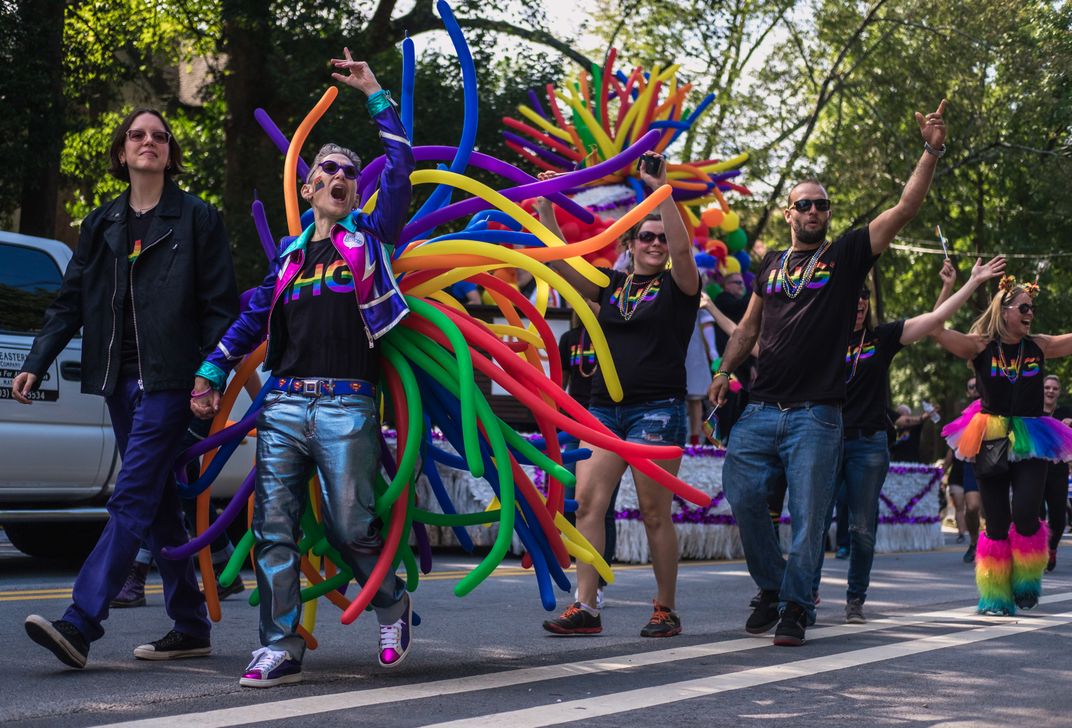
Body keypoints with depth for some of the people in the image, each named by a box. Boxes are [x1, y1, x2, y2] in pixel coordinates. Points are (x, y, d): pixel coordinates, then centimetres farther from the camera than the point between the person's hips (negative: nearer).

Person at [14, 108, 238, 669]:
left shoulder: (196, 218, 0)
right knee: (159, 506, 10)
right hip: (121, 383, 6)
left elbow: (220, 305, -3)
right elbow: (70, 303, 13)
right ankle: (191, 628, 18)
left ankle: (78, 626, -20)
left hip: (170, 383, -6)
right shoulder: (102, 224, 15)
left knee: (132, 501, -13)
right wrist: (35, 364, 1)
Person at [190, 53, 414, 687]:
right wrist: (212, 372, 12)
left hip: (347, 406, -3)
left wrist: (376, 95, 1)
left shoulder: (371, 236, 10)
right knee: (275, 528, -3)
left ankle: (394, 606, 24)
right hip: (284, 405, 4)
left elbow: (400, 169, 0)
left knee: (352, 528, -4)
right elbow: (254, 318, 20)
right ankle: (281, 647, 1)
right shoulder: (292, 250, 18)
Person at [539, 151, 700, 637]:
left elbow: (683, 247, -17)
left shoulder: (678, 285, 3)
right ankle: (585, 609, -6)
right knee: (587, 504, -6)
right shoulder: (611, 284, 15)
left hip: (657, 409, -5)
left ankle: (666, 610, 7)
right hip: (605, 408, 5)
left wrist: (661, 189, -24)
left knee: (655, 513, -3)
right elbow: (559, 260, 9)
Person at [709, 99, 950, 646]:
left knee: (807, 515, -4)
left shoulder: (846, 255, 6)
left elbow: (906, 208, -2)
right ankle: (771, 589, 14)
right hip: (761, 410, 3)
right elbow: (749, 326, 23)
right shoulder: (771, 264, 16)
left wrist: (932, 151, -9)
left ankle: (795, 607, 7)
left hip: (816, 415, -3)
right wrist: (724, 372, 10)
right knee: (744, 499, -5)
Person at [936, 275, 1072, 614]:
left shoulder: (1039, 346, 7)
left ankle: (1026, 583, 11)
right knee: (996, 524, 2)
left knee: (1025, 515, -15)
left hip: (1030, 443, 1)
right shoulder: (981, 346, -1)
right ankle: (996, 597, 17)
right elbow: (937, 330, -11)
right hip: (991, 442, -1)